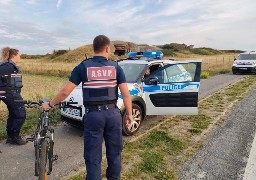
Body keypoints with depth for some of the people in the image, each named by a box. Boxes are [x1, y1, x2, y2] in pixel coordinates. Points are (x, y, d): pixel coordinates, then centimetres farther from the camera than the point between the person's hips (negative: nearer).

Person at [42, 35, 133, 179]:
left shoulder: (83, 66, -2)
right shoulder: (115, 67, 1)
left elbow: (65, 92, -2)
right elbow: (126, 93, -3)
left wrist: (50, 104, 13)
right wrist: (129, 114, 7)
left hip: (93, 114, -1)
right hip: (113, 113, 2)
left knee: (93, 158, 9)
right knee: (114, 153, 19)